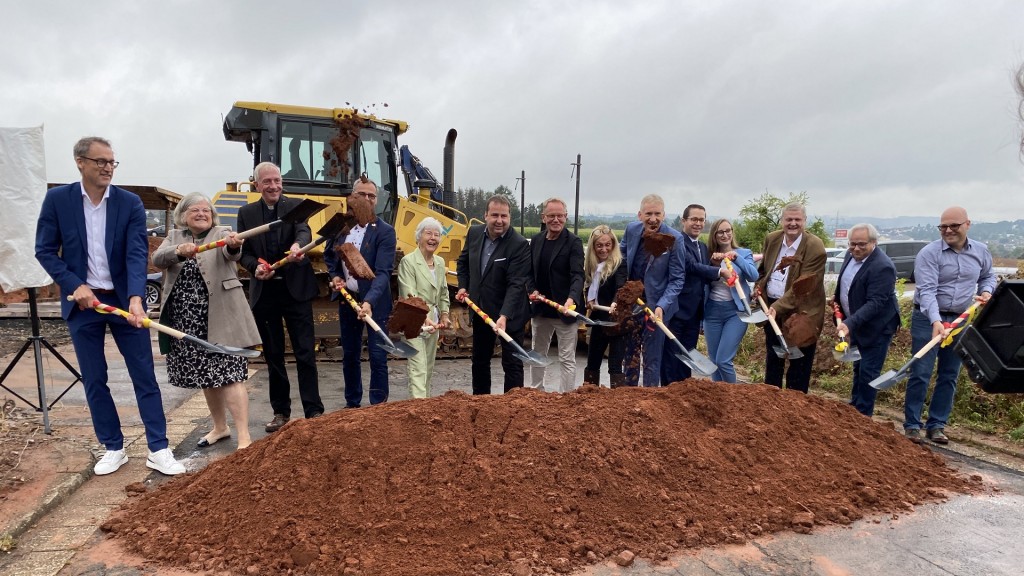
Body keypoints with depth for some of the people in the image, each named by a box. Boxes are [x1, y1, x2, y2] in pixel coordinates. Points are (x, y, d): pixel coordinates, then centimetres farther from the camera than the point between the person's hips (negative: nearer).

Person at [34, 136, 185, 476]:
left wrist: (136, 298, -25)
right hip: (82, 302, 1)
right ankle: (113, 448, 23)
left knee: (145, 376, 1)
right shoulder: (57, 199, -1)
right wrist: (75, 286, -13)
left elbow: (137, 254, -12)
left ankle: (159, 449, 8)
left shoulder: (130, 203, -3)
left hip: (124, 301, -1)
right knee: (94, 380, 9)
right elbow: (44, 250, 1)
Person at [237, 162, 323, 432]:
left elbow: (304, 230, -19)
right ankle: (281, 411, 24)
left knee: (305, 353, -1)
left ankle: (313, 411, 7)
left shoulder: (296, 206, 0)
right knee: (273, 355, 12)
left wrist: (297, 245, -42)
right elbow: (244, 252, 7)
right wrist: (255, 268, -14)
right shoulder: (246, 213, 9)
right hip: (264, 293, 3)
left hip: (295, 290, -3)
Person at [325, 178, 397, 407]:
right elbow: (328, 255, 19)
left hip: (374, 302, -5)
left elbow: (383, 272, -23)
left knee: (377, 356, -3)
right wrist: (334, 275, 0)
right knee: (350, 355, 16)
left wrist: (369, 302, -36)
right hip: (346, 299, 5)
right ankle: (352, 403, 32)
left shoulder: (384, 231, -13)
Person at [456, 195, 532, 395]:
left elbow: (516, 285, -26)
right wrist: (463, 286, 3)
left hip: (510, 315, -6)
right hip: (481, 310, 6)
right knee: (479, 360, 19)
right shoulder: (474, 233, -3)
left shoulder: (519, 245, -21)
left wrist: (504, 316, -35)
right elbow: (463, 261, 15)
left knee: (512, 363, 3)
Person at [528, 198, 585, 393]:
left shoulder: (573, 242, -11)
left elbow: (578, 275, -22)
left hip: (564, 310, -6)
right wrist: (533, 290, -6)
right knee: (537, 355, 19)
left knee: (567, 360, 1)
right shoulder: (536, 240, 6)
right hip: (540, 309, 6)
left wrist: (572, 299, -39)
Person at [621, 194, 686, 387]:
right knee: (630, 351, 18)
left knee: (651, 357, 3)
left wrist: (661, 306, -26)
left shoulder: (674, 239, -18)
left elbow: (677, 279, -14)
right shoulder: (631, 229, -5)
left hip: (656, 306, -5)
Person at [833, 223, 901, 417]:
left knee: (868, 372, -1)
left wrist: (849, 323, -38)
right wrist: (837, 297, 6)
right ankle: (854, 406, 34)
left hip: (876, 327, -9)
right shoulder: (851, 255, 0)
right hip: (856, 323, 9)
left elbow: (874, 303, -31)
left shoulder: (882, 267, -26)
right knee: (858, 367, 20)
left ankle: (863, 414, 12)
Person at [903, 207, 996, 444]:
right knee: (920, 374, -4)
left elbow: (988, 276, 23)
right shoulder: (929, 253, -13)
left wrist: (986, 291, 0)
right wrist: (935, 321, -34)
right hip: (928, 319, -5)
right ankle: (912, 425, 5)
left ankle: (936, 425, 19)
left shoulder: (981, 251, 4)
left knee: (949, 376, 9)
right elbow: (927, 290, -22)